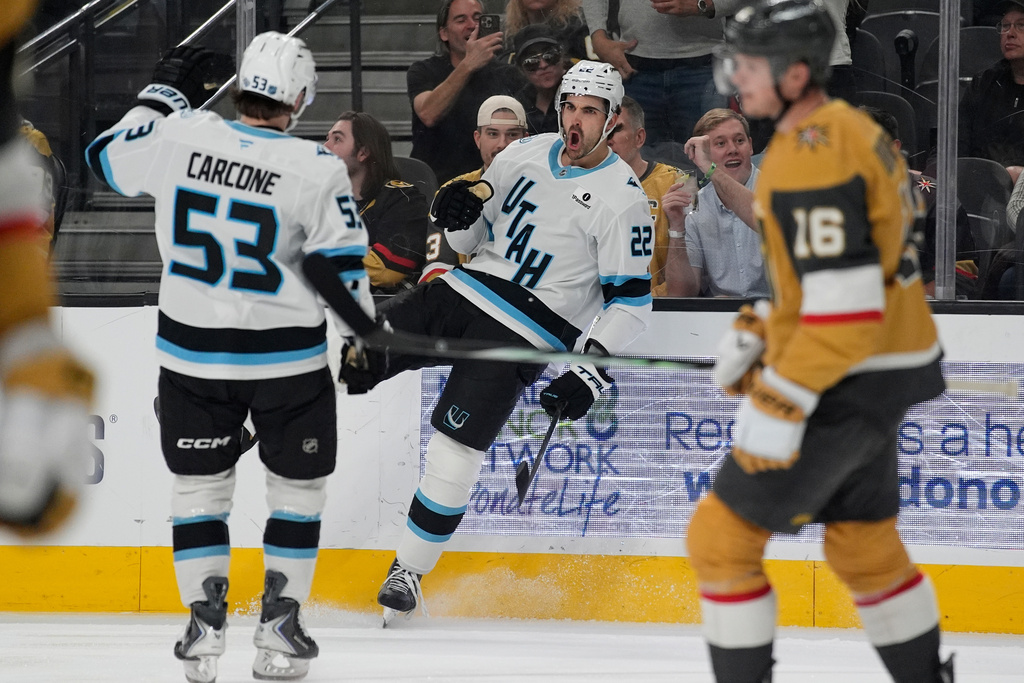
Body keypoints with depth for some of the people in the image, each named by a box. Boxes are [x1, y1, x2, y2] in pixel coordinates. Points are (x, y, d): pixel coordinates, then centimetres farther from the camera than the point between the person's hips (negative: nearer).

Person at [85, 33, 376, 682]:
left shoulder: (179, 136, -10)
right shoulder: (317, 170, -17)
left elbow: (108, 157, 9)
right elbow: (342, 270, -12)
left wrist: (164, 93, 19)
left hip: (192, 354, 2)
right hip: (288, 358, -2)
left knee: (199, 484, 16)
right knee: (298, 487, 16)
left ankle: (205, 628, 9)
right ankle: (279, 629, 12)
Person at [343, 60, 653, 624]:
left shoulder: (622, 198, -8)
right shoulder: (526, 154, 9)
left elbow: (631, 302, -8)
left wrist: (590, 375, -17)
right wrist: (455, 213, -6)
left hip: (524, 333, -5)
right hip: (468, 289, 5)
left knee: (454, 447, -11)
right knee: (358, 356, -16)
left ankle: (408, 570, 3)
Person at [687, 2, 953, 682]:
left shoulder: (812, 157, -22)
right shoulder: (847, 129, 10)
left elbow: (845, 305, -27)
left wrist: (782, 405, -26)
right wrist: (757, 333, 18)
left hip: (845, 387, -10)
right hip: (886, 374, 10)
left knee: (722, 534, -4)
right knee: (863, 544, 23)